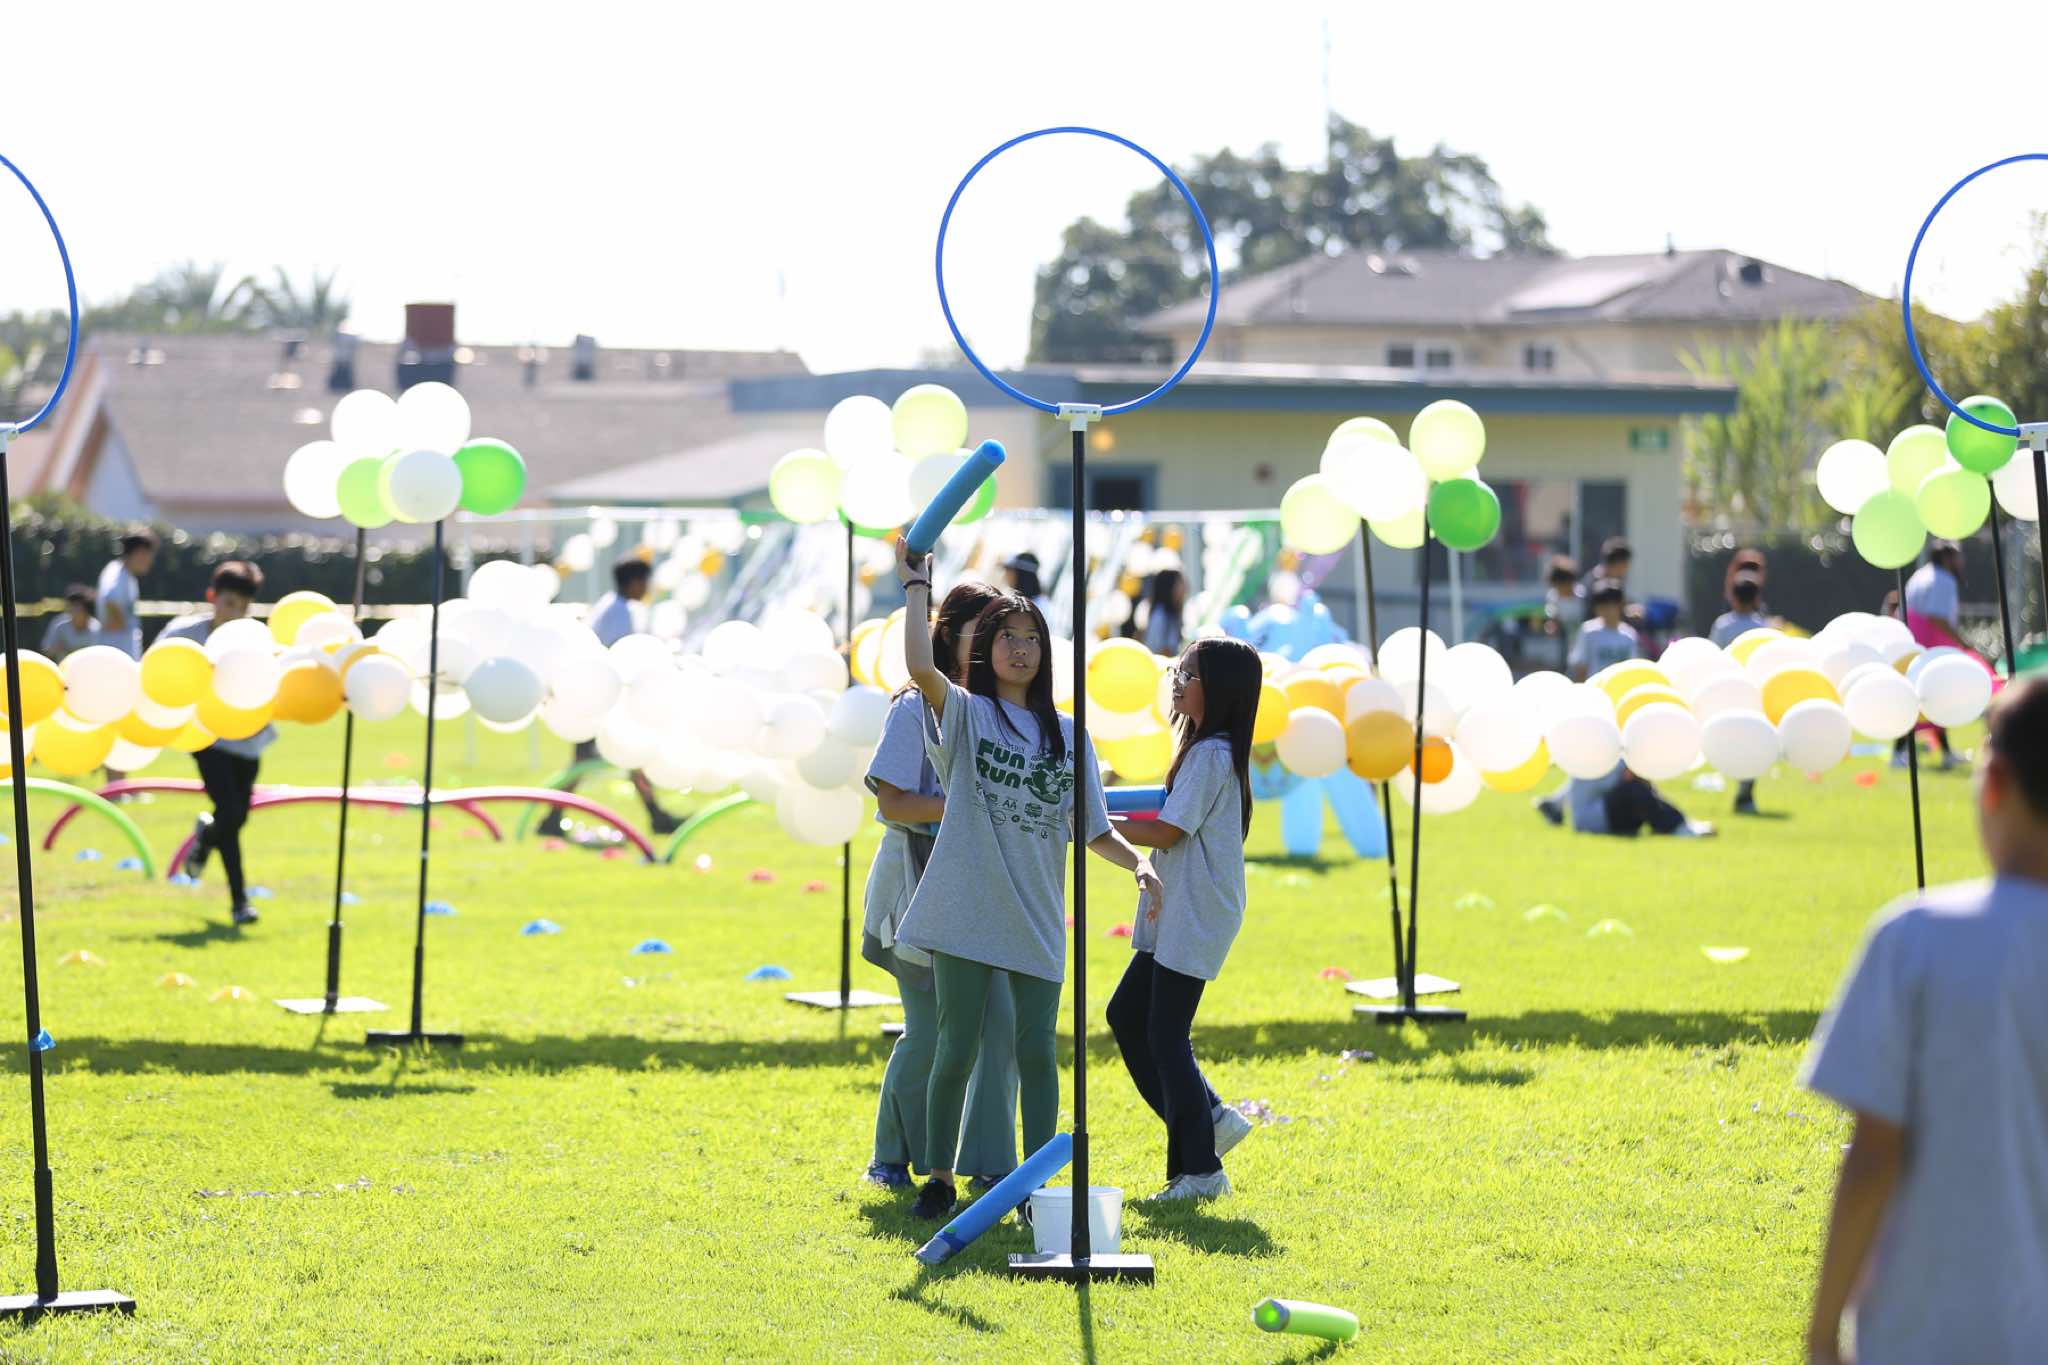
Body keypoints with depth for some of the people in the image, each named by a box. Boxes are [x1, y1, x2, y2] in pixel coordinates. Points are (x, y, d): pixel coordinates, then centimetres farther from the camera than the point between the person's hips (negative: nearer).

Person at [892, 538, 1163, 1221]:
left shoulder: (1069, 735, 13)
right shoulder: (963, 713, 2)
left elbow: (1092, 829, 13)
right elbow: (920, 667, -20)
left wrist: (1138, 862, -6)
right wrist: (916, 585, -12)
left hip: (1037, 919, 3)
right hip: (966, 910, -3)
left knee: (1037, 1051, 0)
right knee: (956, 1050, 1)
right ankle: (939, 1178, 14)